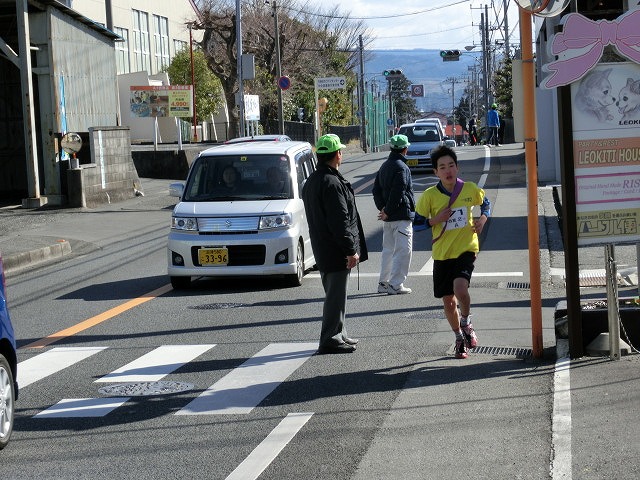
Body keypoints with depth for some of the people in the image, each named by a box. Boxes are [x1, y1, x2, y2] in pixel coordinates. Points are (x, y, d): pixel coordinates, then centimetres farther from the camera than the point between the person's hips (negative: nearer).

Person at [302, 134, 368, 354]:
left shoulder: (311, 181, 13)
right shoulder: (332, 183, -19)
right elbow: (340, 221, -23)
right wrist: (351, 250, -19)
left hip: (322, 249, 10)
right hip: (336, 251, -10)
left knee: (334, 294, 18)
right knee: (336, 295, -5)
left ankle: (339, 335, 27)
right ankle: (330, 340, -3)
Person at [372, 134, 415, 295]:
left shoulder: (384, 166, 13)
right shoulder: (401, 167, -15)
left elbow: (376, 189, 14)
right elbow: (398, 193, -21)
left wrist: (382, 208, 6)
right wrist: (387, 212, -14)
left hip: (388, 217, 9)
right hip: (402, 215, -9)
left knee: (388, 249, 16)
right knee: (403, 250, -5)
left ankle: (383, 283, 20)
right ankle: (396, 285, -7)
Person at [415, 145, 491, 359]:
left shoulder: (470, 189, -2)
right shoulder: (429, 195, -7)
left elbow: (485, 202, 19)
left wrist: (483, 218, 1)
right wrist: (435, 220, -17)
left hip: (466, 249, -1)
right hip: (442, 254, 1)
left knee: (460, 288, -26)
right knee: (448, 301, 9)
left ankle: (466, 322, 5)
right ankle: (460, 338, 33)